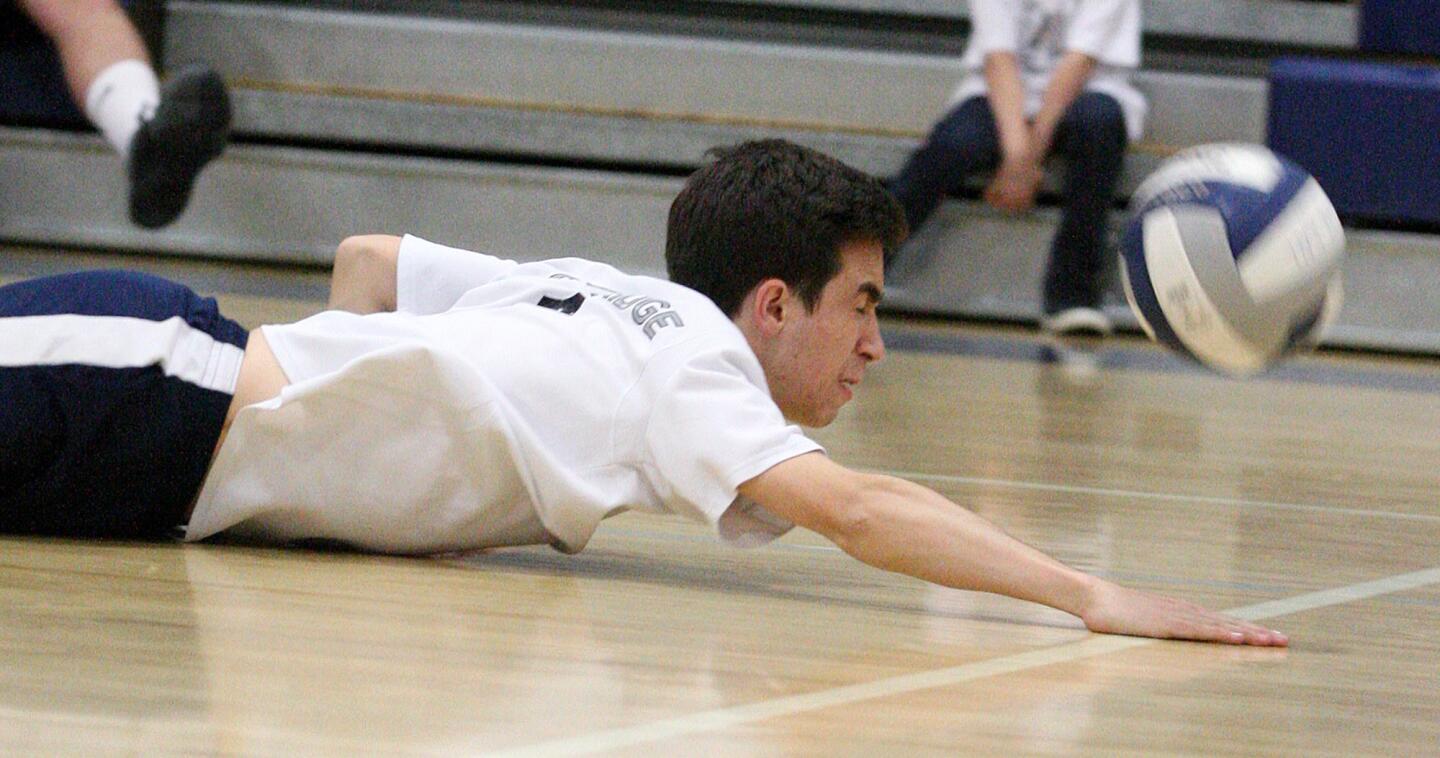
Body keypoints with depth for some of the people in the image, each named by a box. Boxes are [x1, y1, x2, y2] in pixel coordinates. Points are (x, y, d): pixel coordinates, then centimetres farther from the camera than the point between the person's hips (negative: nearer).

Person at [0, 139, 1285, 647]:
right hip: (153, 415, -8)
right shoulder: (686, 375, -8)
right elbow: (854, 508, -23)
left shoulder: (602, 294, 17)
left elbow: (367, 255, 28)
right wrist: (1092, 597, -25)